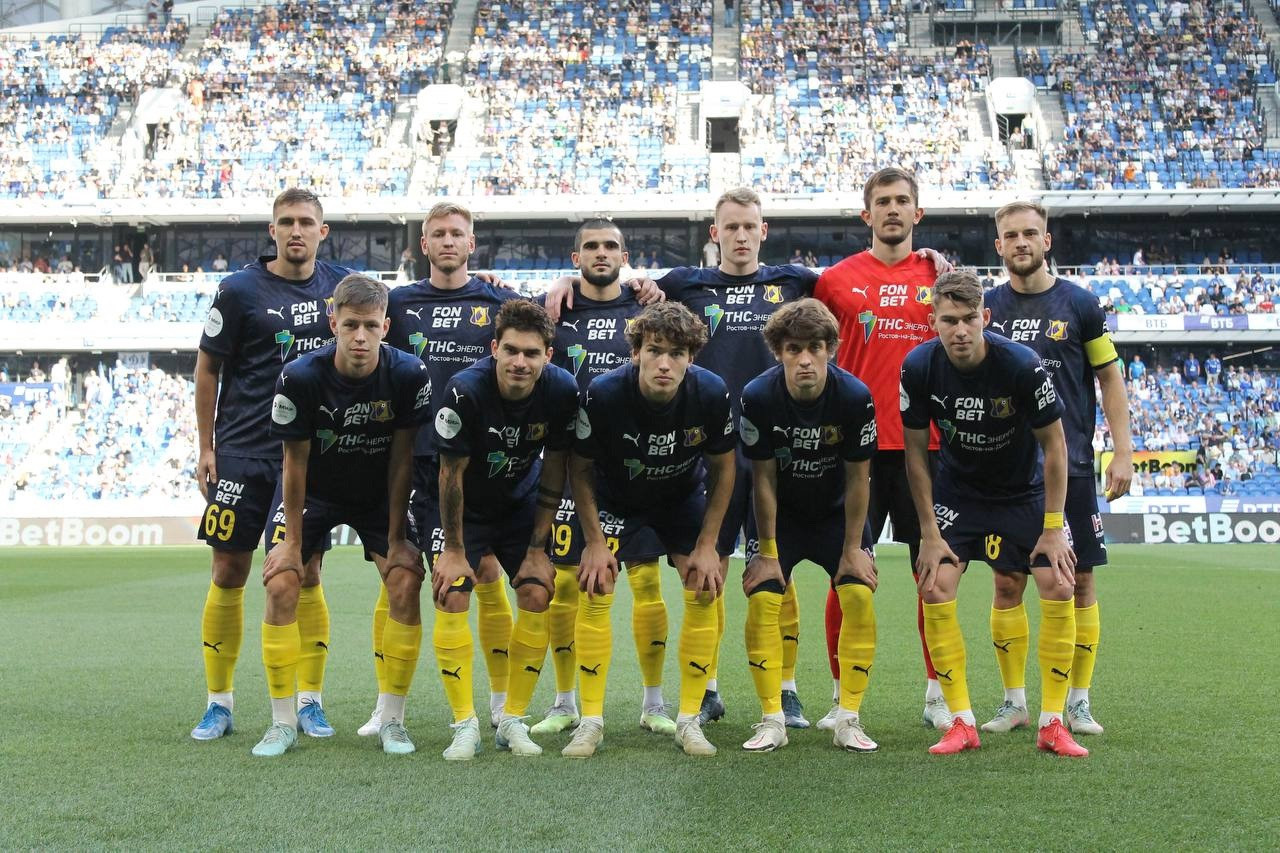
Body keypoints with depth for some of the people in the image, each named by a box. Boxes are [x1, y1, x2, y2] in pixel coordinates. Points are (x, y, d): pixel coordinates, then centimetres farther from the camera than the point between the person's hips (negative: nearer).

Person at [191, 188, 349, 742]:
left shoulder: (341, 285, 5)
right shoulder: (240, 290, -4)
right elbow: (208, 369, 2)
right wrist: (206, 448, 0)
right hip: (243, 452, -2)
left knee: (306, 575, 4)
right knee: (229, 572, 2)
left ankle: (309, 700, 14)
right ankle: (219, 702, 14)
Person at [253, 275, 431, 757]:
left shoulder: (408, 375, -23)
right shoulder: (300, 377, -25)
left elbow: (402, 461, -13)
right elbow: (295, 463, -15)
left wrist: (396, 538, -11)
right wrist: (292, 542, -12)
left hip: (379, 496, 1)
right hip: (313, 494, 0)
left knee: (406, 586, -14)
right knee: (281, 587, -15)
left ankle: (392, 721, 0)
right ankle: (283, 723, -1)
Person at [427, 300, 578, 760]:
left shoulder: (562, 391, -21)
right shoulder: (465, 390, -30)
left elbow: (554, 470, -10)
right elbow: (451, 473, -20)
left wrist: (537, 547, -8)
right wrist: (454, 549, -15)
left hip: (521, 506, 3)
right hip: (466, 507, -2)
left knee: (538, 596, -8)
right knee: (451, 598, -15)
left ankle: (513, 721, 6)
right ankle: (465, 725, -4)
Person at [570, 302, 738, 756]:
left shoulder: (712, 394, -27)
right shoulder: (603, 394, -31)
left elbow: (722, 468, -10)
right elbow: (580, 469, -15)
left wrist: (708, 544, -10)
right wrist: (594, 542, -15)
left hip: (684, 497, 2)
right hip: (614, 496, -1)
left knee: (704, 595, -8)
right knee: (595, 591, -14)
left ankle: (689, 719, 5)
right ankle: (591, 721, -3)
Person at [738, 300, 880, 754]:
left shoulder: (855, 397, -23)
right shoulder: (758, 396, -23)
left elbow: (857, 479, -13)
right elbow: (763, 478, -14)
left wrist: (852, 548, -10)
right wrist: (767, 552, -11)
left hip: (837, 513, 0)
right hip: (781, 515, 0)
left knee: (859, 595, -15)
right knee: (761, 597, -16)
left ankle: (849, 719, -3)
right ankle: (772, 720, -5)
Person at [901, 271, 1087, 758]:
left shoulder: (1021, 365, -26)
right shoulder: (919, 368, -20)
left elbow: (1054, 446, -14)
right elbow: (916, 452, -8)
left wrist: (1053, 528, -15)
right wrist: (930, 532, -9)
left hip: (1024, 490, -1)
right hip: (956, 491, 1)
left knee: (1059, 590, -13)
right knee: (934, 589, -13)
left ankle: (1052, 724, 0)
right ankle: (962, 723, -2)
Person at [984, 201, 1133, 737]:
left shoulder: (1079, 304, 1)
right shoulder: (986, 307, 5)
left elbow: (1110, 378, 4)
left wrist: (1122, 452, -2)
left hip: (1071, 466, -1)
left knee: (1079, 581, 2)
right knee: (1007, 583, 3)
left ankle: (1079, 703, 12)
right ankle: (1014, 702, 14)